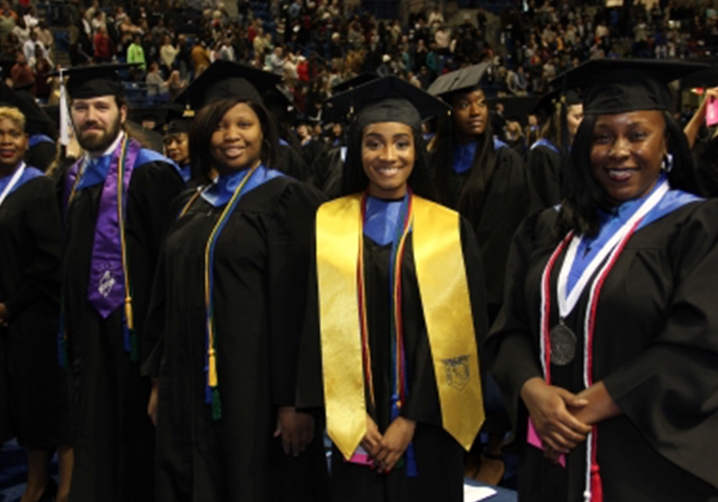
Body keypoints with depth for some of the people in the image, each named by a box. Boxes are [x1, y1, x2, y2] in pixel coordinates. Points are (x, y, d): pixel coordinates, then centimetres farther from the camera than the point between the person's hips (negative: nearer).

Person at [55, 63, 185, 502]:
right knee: (93, 433, 12)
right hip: (86, 325, 6)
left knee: (136, 430, 5)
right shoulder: (70, 178, 12)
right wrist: (69, 320, 14)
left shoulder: (150, 173, -10)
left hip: (134, 325, -6)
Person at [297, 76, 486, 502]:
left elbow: (453, 332, -5)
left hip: (426, 427, -1)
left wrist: (410, 420, -11)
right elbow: (320, 324, -1)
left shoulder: (450, 230, -1)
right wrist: (354, 416, -8)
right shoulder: (329, 225, 1)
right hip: (352, 428, 1)